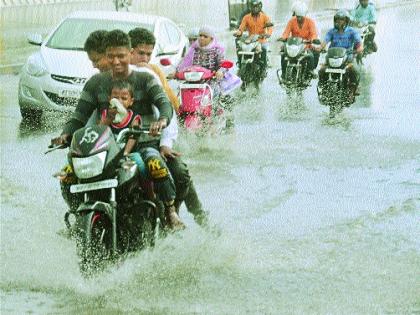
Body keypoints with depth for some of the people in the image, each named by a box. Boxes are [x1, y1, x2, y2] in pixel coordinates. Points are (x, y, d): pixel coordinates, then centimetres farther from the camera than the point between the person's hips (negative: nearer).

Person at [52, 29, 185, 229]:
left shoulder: (145, 79, 6)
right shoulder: (96, 83, 13)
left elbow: (164, 103, -10)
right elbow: (80, 116, 10)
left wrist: (162, 120, -34)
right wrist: (65, 134, -12)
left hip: (143, 143, -3)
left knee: (155, 163, -38)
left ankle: (171, 212, -25)